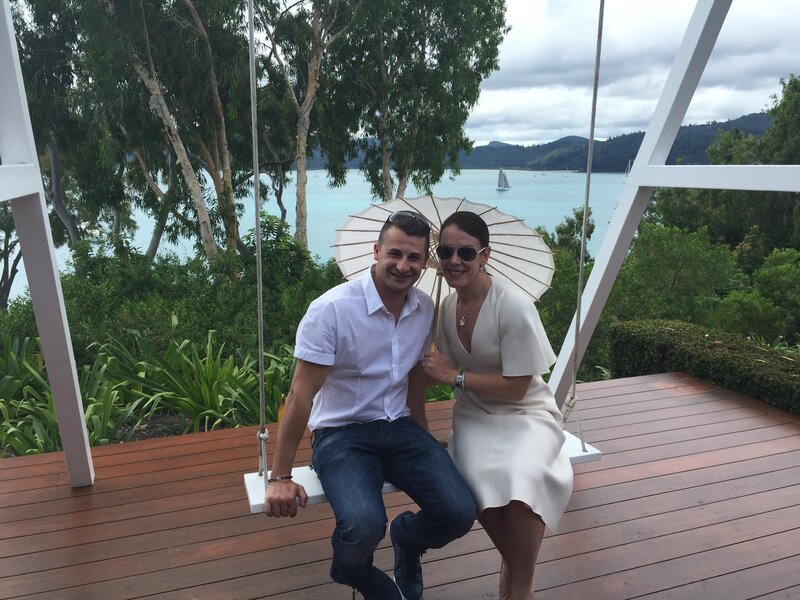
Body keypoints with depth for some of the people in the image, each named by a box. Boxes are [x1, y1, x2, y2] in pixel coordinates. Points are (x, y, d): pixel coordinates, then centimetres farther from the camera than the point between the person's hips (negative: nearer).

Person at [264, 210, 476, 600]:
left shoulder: (425, 309, 1)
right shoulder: (331, 309, -17)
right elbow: (301, 395, -15)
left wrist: (426, 444, 21)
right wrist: (280, 477, -12)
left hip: (399, 428, 5)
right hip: (341, 434, -4)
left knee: (460, 513, -15)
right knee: (364, 527, -29)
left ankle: (406, 539, 22)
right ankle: (352, 566, 12)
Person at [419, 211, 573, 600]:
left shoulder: (514, 306, -19)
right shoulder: (447, 306, 0)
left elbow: (516, 388, -17)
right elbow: (444, 372, 7)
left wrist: (455, 376, -18)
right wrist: (428, 370, -14)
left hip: (526, 414, -3)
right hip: (474, 416, 4)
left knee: (521, 478, -34)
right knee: (480, 480, -28)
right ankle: (513, 564, 5)